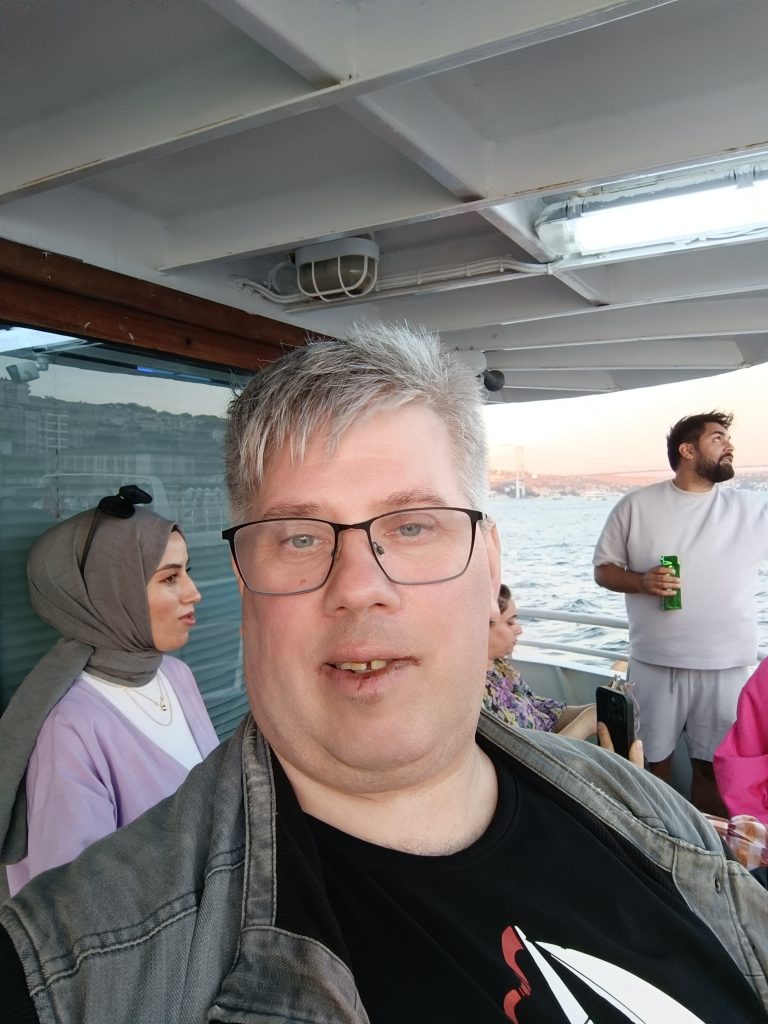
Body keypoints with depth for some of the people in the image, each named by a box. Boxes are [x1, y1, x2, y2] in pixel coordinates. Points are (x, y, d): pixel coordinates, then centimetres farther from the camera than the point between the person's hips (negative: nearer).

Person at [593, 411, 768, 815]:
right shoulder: (636, 506, -2)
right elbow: (603, 569, 2)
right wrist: (642, 581, -16)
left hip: (726, 665, 1)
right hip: (654, 663, -1)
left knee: (714, 765, 13)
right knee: (653, 760, 13)